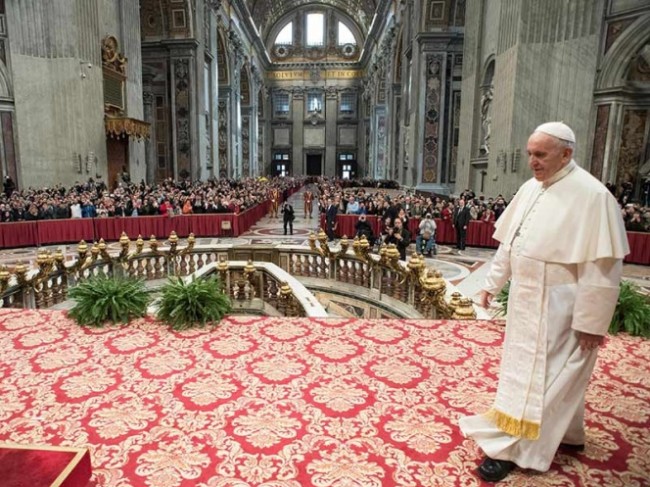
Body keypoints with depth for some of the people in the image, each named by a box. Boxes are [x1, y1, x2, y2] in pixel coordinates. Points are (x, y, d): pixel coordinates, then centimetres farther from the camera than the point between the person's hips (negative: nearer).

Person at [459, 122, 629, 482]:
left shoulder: (592, 195, -19)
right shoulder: (530, 188, 4)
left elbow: (601, 266, -19)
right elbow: (509, 242, 11)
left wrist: (589, 321, -18)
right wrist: (492, 284, 12)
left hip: (556, 307, -8)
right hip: (526, 300, 8)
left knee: (535, 376, 2)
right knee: (557, 372, 22)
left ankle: (512, 449, 16)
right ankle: (568, 434, 42)